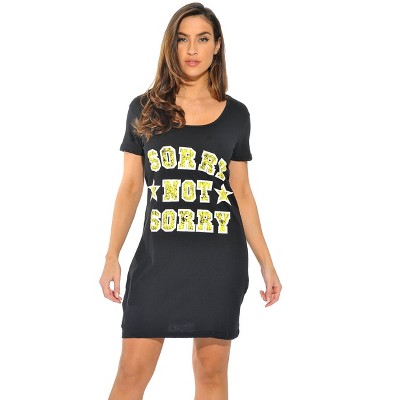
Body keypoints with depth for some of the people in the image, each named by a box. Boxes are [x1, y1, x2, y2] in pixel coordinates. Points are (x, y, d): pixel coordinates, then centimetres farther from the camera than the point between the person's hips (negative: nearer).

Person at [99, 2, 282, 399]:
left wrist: (266, 262, 6)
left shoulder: (235, 114, 6)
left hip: (220, 260, 0)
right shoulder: (144, 109, 5)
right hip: (158, 256, 0)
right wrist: (112, 257, 1)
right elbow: (130, 187, 6)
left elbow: (242, 192, 9)